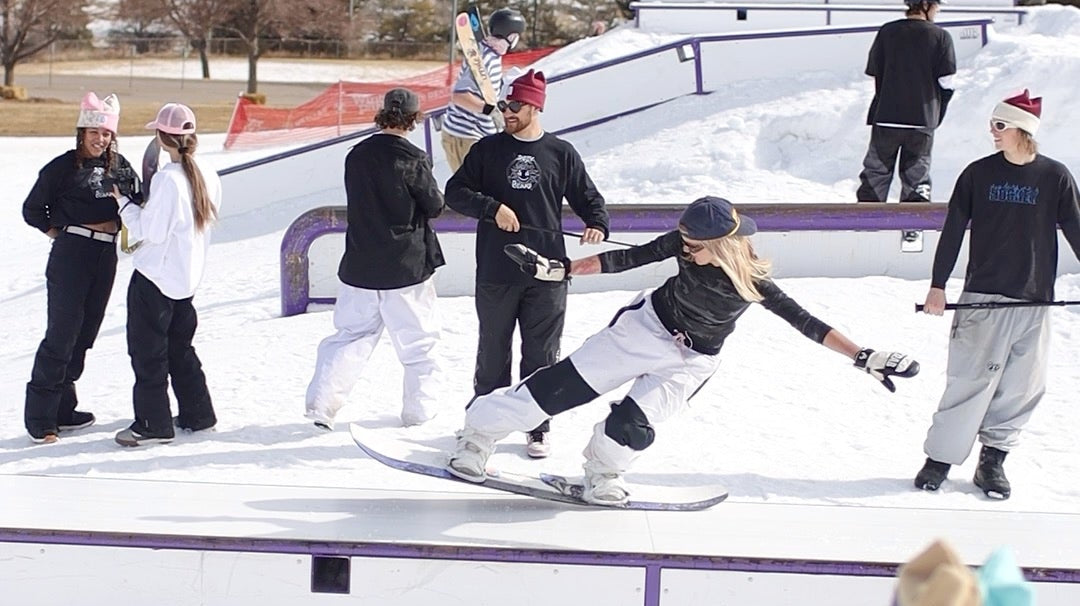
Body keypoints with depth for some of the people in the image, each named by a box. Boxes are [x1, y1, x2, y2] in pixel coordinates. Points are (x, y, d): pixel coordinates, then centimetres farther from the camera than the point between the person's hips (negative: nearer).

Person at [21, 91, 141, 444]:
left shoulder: (120, 166, 8)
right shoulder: (63, 167, -5)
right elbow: (33, 210, 2)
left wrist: (122, 225, 3)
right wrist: (59, 231, -2)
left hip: (106, 256, 6)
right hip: (70, 257, -6)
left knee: (84, 334, 10)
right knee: (62, 333, -8)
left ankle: (62, 410, 19)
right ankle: (39, 418, -4)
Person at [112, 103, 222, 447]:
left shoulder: (167, 180, -22)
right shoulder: (208, 179, 2)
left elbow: (150, 231, -19)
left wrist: (124, 203, -6)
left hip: (155, 276, -8)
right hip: (188, 276, 8)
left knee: (148, 350, 1)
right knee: (180, 347, 20)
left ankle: (153, 423, 4)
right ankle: (197, 414, 25)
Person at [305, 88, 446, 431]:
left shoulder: (357, 155, 1)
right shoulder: (412, 159, -15)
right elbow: (434, 205, -6)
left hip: (360, 267, 4)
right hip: (407, 267, -4)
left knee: (352, 335, 11)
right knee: (418, 340, 10)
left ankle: (322, 400, -2)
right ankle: (418, 409, 15)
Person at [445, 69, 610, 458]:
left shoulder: (561, 154, 6)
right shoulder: (488, 150, 7)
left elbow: (587, 197, 13)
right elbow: (455, 192, 4)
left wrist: (597, 223, -9)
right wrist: (492, 208, -12)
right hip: (496, 272, 1)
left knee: (541, 354, 4)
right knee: (493, 352, 8)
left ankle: (538, 427, 14)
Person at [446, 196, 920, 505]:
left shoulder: (752, 283, -26)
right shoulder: (688, 243, -20)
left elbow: (807, 323, -24)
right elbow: (630, 258, -13)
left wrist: (865, 358, -32)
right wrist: (559, 269, -16)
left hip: (692, 361, -1)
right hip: (645, 325, 1)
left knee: (630, 425, -19)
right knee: (559, 388, -1)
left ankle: (603, 477, 15)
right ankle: (480, 430, 15)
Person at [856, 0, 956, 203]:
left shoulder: (887, 32, -1)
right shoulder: (941, 37, -5)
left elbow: (875, 75, 2)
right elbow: (946, 84, -5)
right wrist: (935, 117, 10)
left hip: (885, 118, 1)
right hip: (922, 122, -1)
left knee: (874, 178, 10)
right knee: (917, 178, 8)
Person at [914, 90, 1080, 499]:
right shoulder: (978, 174, 2)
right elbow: (953, 231, 5)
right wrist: (937, 286, 2)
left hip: (1033, 302, 1)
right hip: (982, 297, -1)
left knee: (1021, 388, 3)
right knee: (971, 380, -6)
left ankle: (993, 461, 15)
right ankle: (940, 458, 3)